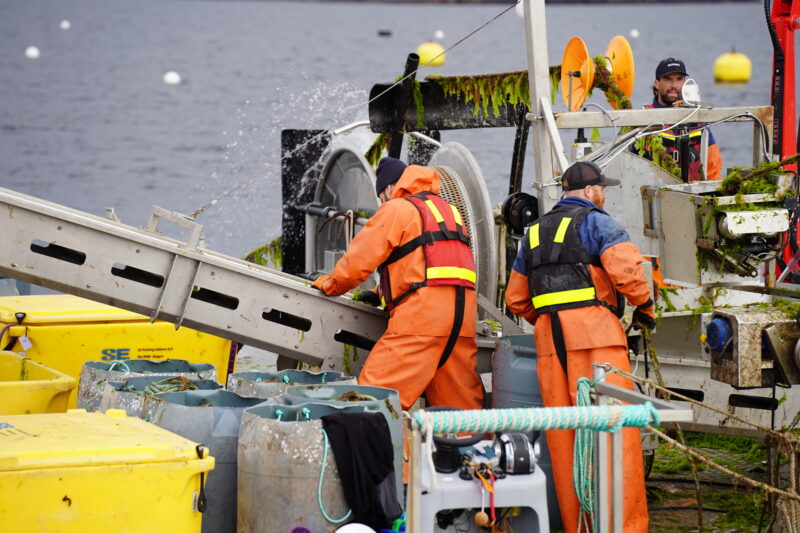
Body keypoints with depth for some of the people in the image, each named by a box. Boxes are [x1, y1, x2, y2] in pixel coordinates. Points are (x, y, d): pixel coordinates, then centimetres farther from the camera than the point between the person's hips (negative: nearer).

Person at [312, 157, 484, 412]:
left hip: (424, 309, -8)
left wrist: (329, 285, 20)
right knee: (461, 402, 6)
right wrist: (384, 292, 39)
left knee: (376, 392, -13)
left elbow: (359, 260, 3)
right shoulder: (448, 209, 30)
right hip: (464, 313, 8)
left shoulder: (396, 209, 6)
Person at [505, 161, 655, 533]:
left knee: (564, 437, 6)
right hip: (593, 330, -7)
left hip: (548, 338, 7)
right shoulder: (595, 221, 1)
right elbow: (626, 266, -15)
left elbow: (516, 299, 26)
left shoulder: (535, 232, 22)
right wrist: (644, 306, 0)